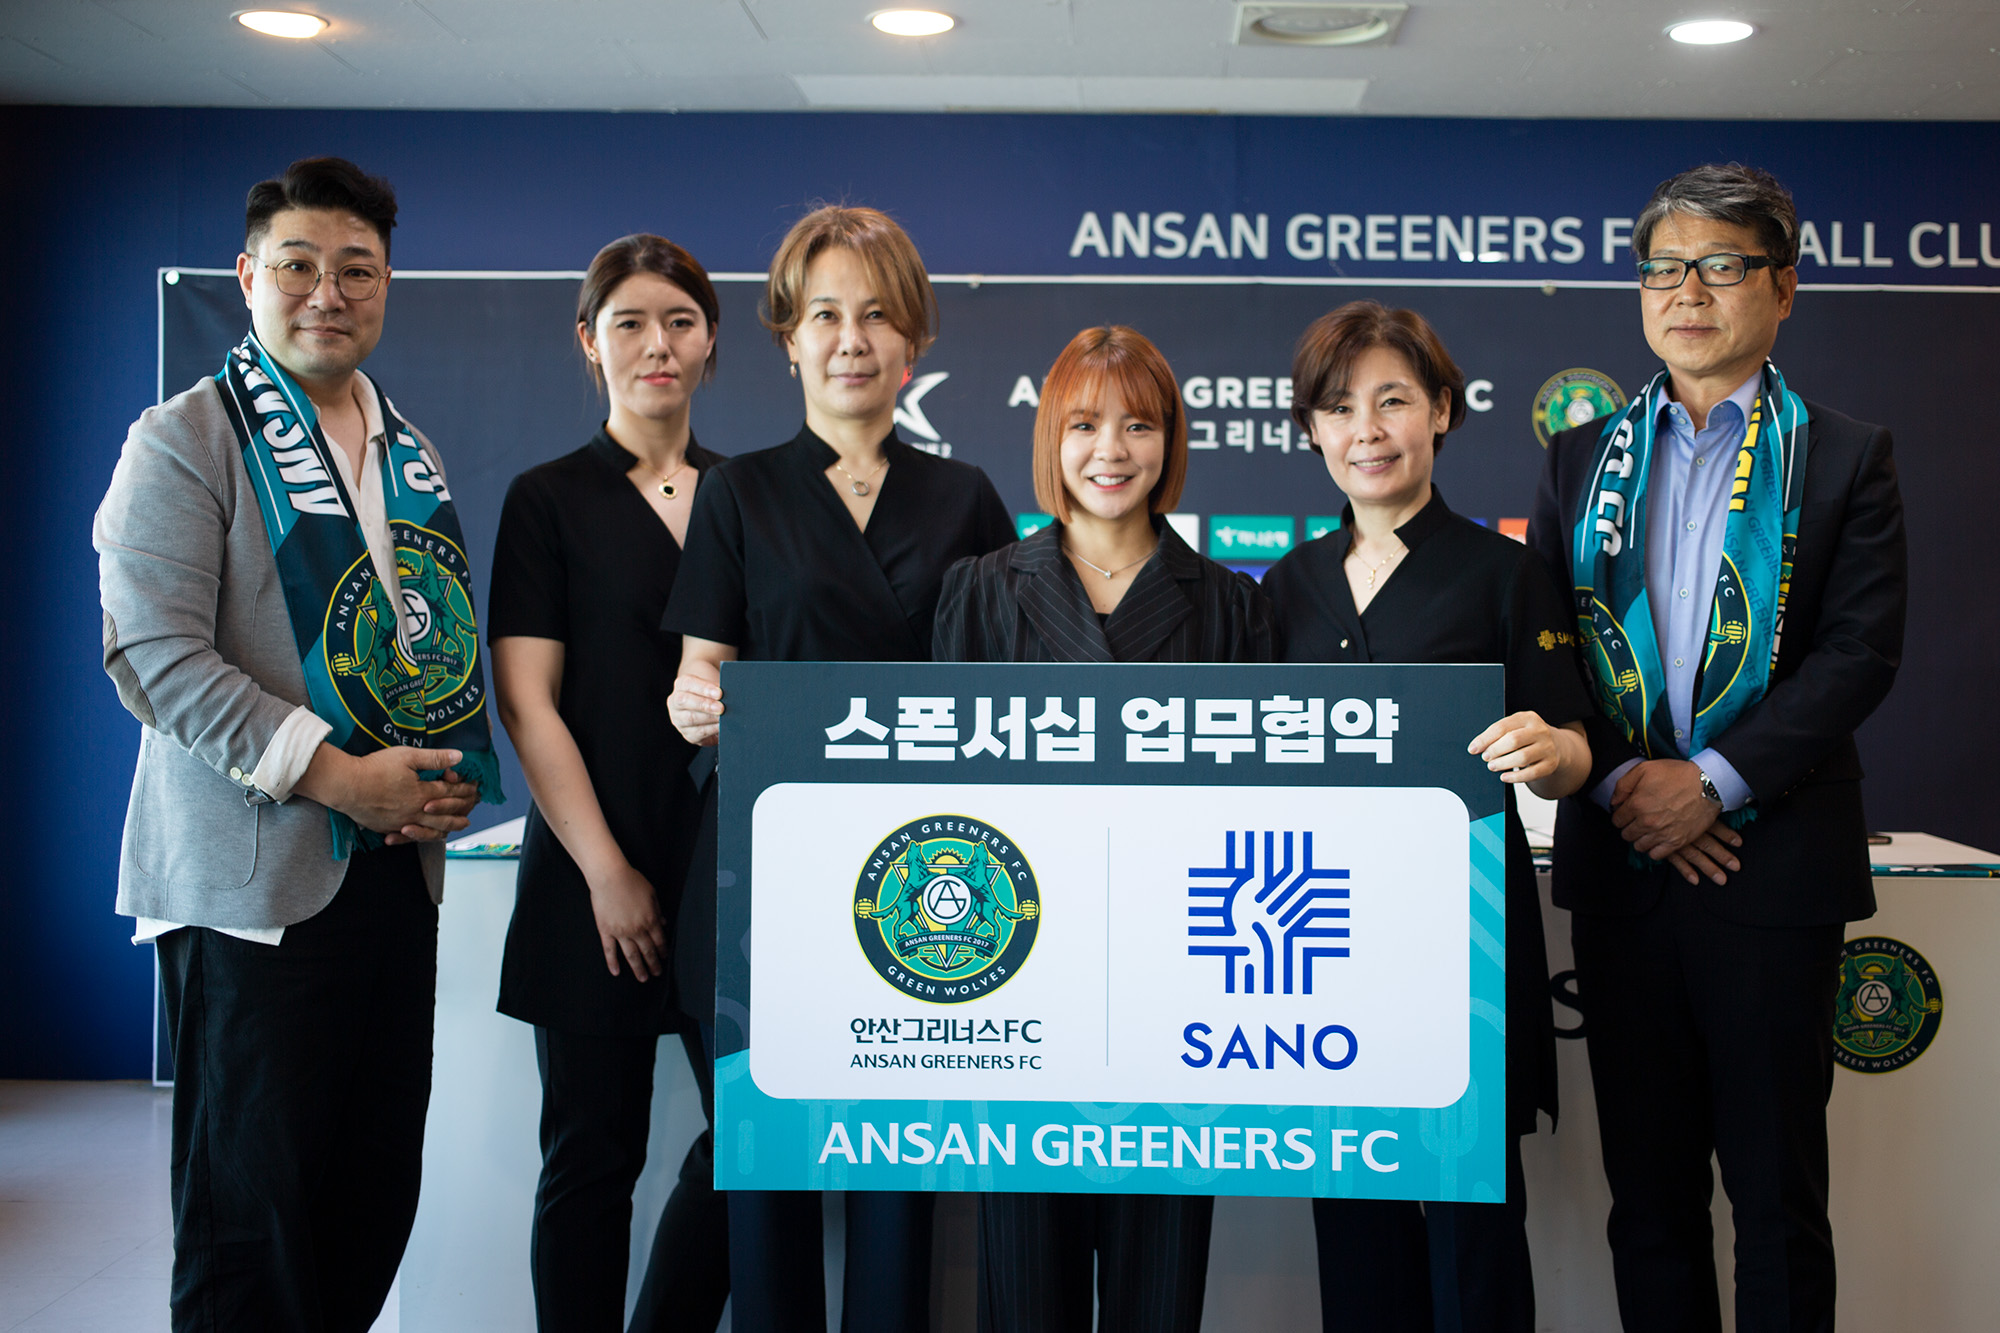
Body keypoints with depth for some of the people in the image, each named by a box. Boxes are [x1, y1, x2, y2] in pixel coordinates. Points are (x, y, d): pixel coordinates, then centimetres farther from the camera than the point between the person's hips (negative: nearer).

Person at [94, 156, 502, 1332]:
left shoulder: (411, 450, 15)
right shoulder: (185, 441, -5)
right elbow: (156, 652, -14)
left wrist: (455, 775, 2)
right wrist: (333, 774, -19)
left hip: (398, 864, 6)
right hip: (252, 876, -6)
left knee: (379, 1189, 11)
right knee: (250, 1204, 2)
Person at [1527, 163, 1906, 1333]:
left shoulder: (1845, 458, 4)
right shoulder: (1582, 459, 12)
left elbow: (1861, 650, -6)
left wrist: (1717, 783, -15)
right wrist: (1619, 780, -9)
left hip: (1772, 855, -2)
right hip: (1621, 851, 3)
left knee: (1778, 1185, 6)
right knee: (1647, 1181, 12)